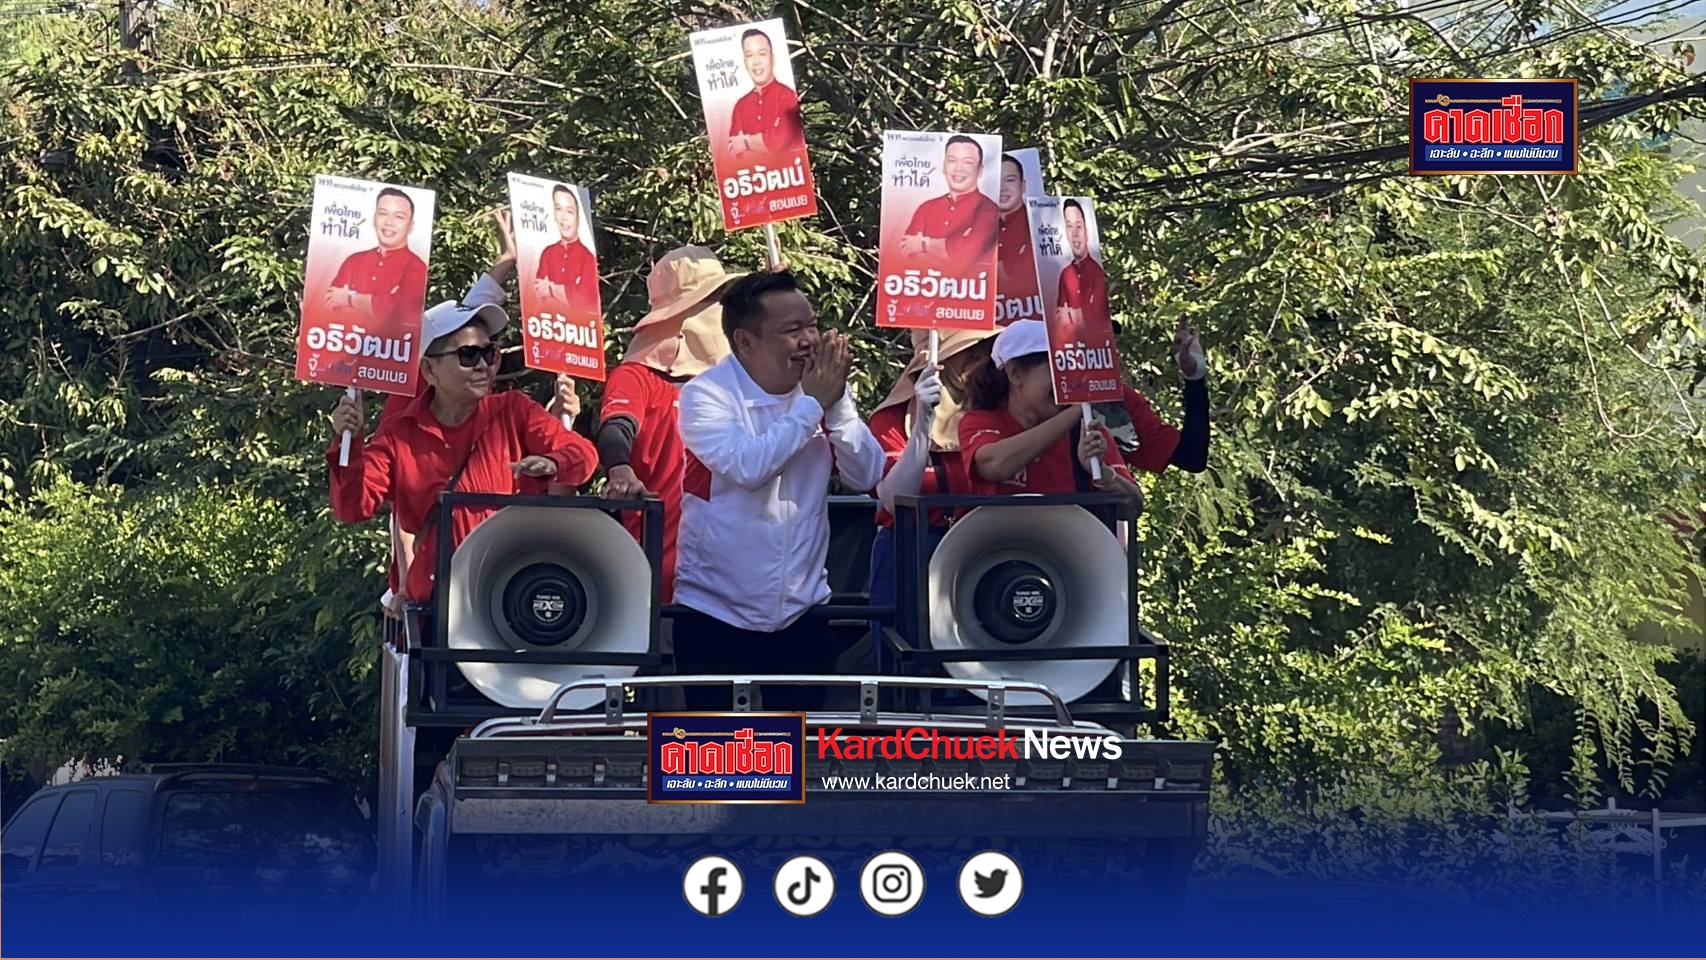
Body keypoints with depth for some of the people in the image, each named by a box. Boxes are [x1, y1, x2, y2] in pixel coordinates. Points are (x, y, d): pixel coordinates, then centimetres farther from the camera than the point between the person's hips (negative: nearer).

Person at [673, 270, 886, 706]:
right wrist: (813, 404, -18)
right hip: (716, 616, -4)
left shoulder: (820, 388, 3)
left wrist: (837, 403, -14)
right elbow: (748, 466, -25)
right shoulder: (706, 395, -10)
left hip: (802, 613, 4)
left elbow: (867, 476, -2)